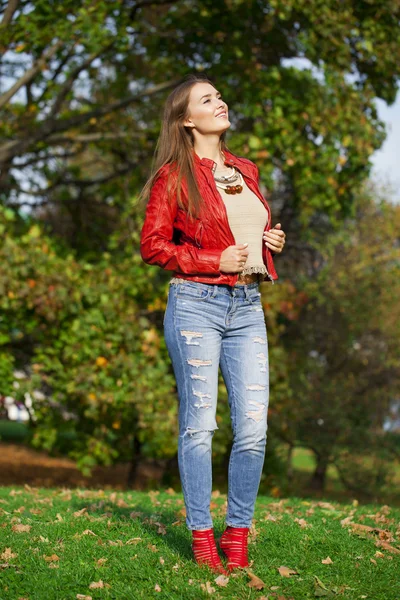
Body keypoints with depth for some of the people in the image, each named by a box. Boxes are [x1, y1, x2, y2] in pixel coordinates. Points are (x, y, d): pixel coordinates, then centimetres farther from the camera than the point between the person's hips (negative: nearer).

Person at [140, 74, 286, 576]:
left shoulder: (246, 171, 17)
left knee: (254, 426, 0)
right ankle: (202, 536, 8)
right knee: (199, 424, -2)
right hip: (196, 303, -5)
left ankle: (237, 534, 12)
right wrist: (215, 261, -13)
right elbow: (152, 246, -5)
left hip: (247, 307, 5)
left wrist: (273, 241, 7)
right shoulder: (174, 176, -1)